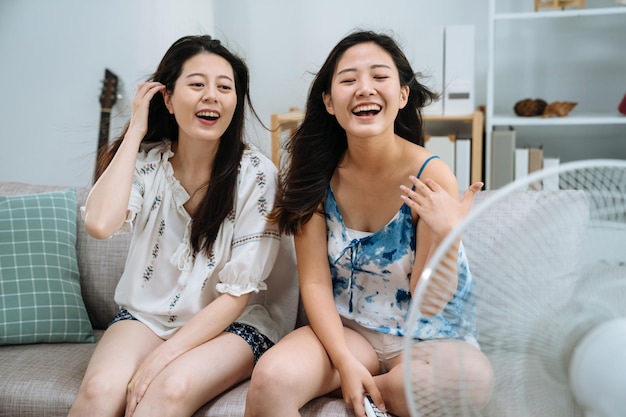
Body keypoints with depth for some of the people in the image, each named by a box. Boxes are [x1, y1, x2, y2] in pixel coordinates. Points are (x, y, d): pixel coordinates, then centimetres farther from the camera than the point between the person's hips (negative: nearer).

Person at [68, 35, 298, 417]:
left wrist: (161, 357, -20)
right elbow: (100, 224, -25)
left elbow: (236, 295, -13)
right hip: (147, 314, 3)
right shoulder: (146, 161, -4)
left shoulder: (256, 174, -14)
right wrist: (136, 129, -16)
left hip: (234, 324, -3)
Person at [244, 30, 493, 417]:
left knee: (472, 379, -33)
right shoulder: (318, 173, -8)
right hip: (345, 329, -1)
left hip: (427, 338, 2)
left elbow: (429, 304, -13)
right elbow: (315, 283, -6)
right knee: (271, 379, -31)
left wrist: (447, 236, -32)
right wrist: (345, 361, -20)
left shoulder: (432, 176, -17)